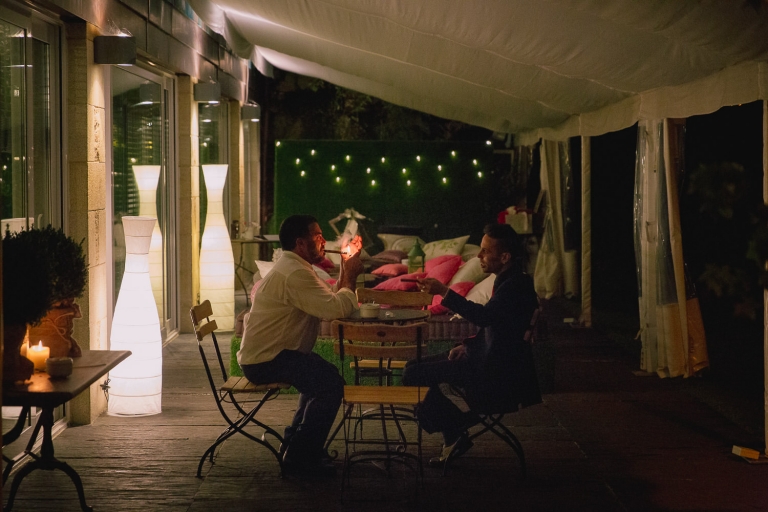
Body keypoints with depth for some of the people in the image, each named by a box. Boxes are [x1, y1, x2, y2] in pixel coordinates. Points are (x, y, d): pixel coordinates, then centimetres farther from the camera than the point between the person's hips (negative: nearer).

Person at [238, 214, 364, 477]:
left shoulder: (292, 268, 16)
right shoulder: (295, 273, -20)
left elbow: (330, 301, 12)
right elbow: (336, 309, -27)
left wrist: (346, 273, 4)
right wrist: (350, 276, -11)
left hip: (263, 355, 11)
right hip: (265, 360, -11)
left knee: (322, 375, 23)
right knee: (331, 383, -20)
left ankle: (294, 442, 28)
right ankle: (299, 457, -9)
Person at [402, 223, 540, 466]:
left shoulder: (516, 285, -18)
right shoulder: (507, 281, 13)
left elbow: (484, 316, -34)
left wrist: (444, 292, -38)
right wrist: (468, 345, 6)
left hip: (495, 369, -11)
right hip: (488, 356, 11)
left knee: (414, 375, -15)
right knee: (414, 366, 13)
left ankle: (456, 433, 0)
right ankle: (453, 436, 12)